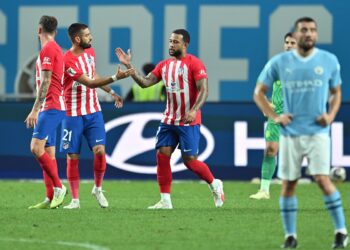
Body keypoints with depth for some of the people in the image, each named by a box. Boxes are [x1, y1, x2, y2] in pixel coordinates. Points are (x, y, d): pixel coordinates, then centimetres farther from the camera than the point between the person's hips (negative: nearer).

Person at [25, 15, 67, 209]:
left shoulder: (47, 49, -10)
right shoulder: (55, 48, 19)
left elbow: (45, 82, -17)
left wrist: (35, 110, -19)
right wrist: (38, 110, 26)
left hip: (51, 107, -10)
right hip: (53, 107, 10)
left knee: (36, 147, -17)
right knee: (48, 152, 6)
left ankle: (58, 187, -16)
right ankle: (50, 199, 4)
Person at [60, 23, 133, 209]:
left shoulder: (90, 52, 5)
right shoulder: (68, 60, -20)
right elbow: (90, 83, -24)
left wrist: (111, 92, 22)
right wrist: (115, 78, -29)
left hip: (93, 112, 5)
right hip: (73, 115, -5)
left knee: (100, 150, -9)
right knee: (72, 157, -1)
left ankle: (98, 189, 12)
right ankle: (75, 200, 8)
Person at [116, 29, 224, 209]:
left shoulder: (194, 64, -10)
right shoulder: (164, 65, 10)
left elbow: (203, 90, -16)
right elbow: (144, 82, 7)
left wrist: (194, 110, -30)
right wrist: (129, 66, -3)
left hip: (188, 122, -6)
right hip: (169, 120, 6)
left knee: (189, 160, -6)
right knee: (162, 155, -4)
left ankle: (215, 184, 19)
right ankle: (165, 200, 0)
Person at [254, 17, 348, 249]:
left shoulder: (329, 61, 3)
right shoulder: (279, 62, 0)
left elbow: (336, 92, 15)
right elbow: (259, 92, 8)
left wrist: (331, 114, -3)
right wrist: (274, 116, -4)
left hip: (317, 132, -1)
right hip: (290, 133, 1)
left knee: (323, 179, -14)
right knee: (288, 184, 2)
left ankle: (341, 231, -4)